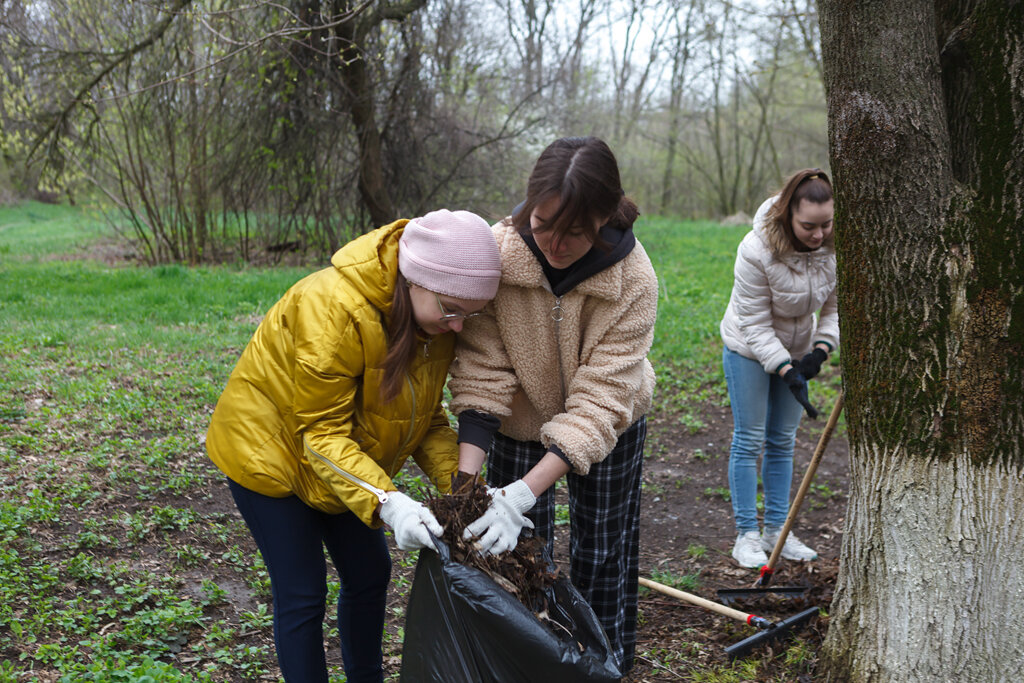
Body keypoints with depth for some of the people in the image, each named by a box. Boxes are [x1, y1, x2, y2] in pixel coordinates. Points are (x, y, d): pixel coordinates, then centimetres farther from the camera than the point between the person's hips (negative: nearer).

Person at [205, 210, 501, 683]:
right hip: (269, 449, -7)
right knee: (302, 593, -4)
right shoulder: (333, 308, -36)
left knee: (370, 574, 12)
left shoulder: (436, 318, -13)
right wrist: (386, 502, -43)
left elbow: (426, 414, -5)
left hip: (345, 455, 7)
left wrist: (457, 481, -21)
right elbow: (321, 432, -32)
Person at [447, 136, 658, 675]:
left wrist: (523, 493, -42)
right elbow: (482, 372, -26)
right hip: (520, 421, 1)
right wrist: (467, 480, -36)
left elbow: (599, 402, -34)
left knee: (603, 548, 13)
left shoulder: (634, 282, -31)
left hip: (608, 427, 0)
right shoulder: (497, 253, -30)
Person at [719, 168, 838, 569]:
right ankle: (746, 535, 4)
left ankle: (777, 530, 18)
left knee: (783, 440, 9)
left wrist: (820, 349, -18)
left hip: (797, 348, 5)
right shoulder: (757, 251, -31)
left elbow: (837, 306, -3)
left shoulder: (836, 247, -17)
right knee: (749, 439, -3)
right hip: (749, 348, -4)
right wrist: (786, 371, -30)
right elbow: (755, 325, -24)